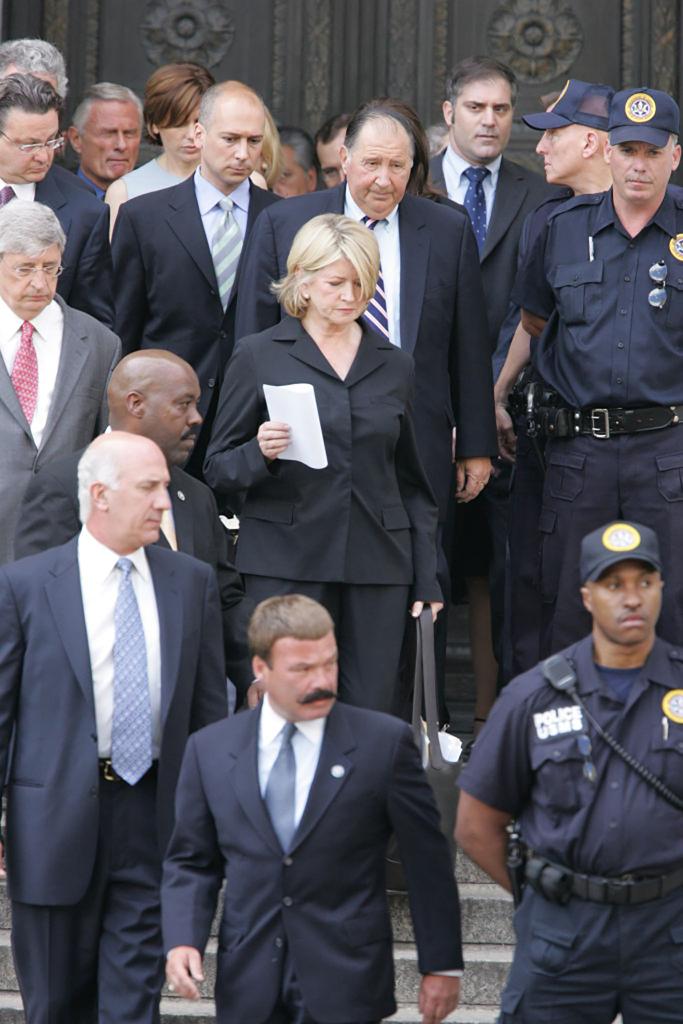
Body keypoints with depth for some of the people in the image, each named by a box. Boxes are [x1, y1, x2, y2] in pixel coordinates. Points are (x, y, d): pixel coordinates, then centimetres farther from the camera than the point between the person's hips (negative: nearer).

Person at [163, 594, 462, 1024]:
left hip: (345, 988, -3)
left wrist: (442, 966, 1)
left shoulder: (385, 742, -3)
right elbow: (191, 862, 10)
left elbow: (428, 861, 0)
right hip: (249, 985, 3)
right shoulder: (210, 750, 5)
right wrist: (182, 940, -7)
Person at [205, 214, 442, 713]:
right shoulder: (259, 356, 4)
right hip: (285, 564, -3)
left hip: (377, 565, 3)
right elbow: (218, 471, 4)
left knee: (373, 715, -2)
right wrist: (260, 453, -17)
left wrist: (427, 577, 12)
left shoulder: (394, 365, 14)